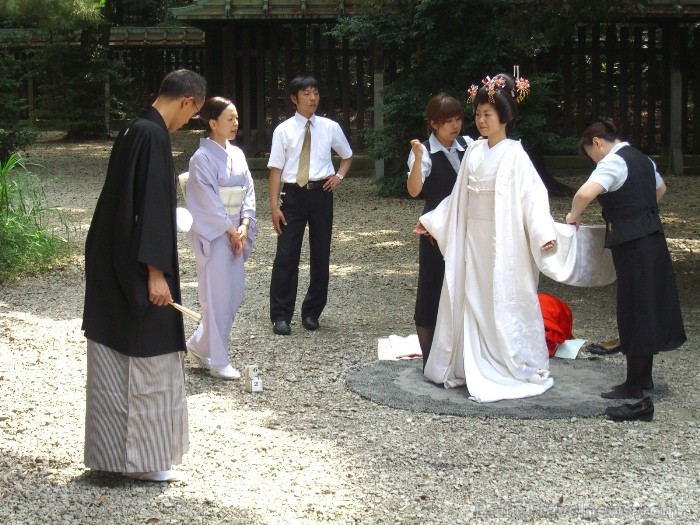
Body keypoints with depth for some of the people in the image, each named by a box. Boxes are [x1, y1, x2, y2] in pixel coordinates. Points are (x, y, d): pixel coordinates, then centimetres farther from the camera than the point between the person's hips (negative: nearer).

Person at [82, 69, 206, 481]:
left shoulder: (134, 130, 12)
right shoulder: (154, 136, -17)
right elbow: (152, 207, -22)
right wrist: (156, 272, -23)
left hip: (112, 262, 10)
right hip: (135, 268, -10)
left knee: (117, 358, 14)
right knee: (146, 356, 0)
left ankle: (114, 448, 23)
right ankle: (142, 457, 9)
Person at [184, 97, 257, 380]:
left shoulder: (237, 154, 9)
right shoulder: (202, 158, -12)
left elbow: (248, 191, 8)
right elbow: (208, 200, -15)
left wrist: (244, 226, -5)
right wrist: (231, 230, -12)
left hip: (235, 232, 7)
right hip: (212, 234, -7)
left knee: (234, 293, 9)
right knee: (217, 296, -3)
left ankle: (199, 344, 26)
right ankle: (218, 361, 7)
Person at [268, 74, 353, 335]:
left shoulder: (330, 127, 3)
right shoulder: (283, 130, -3)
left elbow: (347, 156, 20)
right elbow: (276, 169, -4)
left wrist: (339, 176, 2)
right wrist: (274, 206, -10)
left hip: (321, 193, 2)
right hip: (293, 194, -2)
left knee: (321, 254, 8)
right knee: (286, 255, -3)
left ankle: (312, 312, 22)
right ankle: (281, 315, 5)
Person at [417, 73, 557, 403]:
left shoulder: (514, 155, -10)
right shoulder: (474, 151, 9)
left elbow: (533, 194, -18)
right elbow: (459, 196, 17)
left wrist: (543, 234, -30)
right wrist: (431, 221, 20)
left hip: (503, 243, -6)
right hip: (471, 240, 6)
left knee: (504, 305, -2)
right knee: (471, 301, 11)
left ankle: (523, 370, 8)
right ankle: (468, 366, 21)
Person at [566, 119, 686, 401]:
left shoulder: (613, 163, -16)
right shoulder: (641, 158, 13)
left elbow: (586, 193, -31)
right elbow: (660, 189, 30)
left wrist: (574, 214, -13)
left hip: (632, 245, -9)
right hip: (652, 238, 9)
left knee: (634, 310, -2)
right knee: (649, 306, 15)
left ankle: (634, 385, 6)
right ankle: (644, 376, 26)